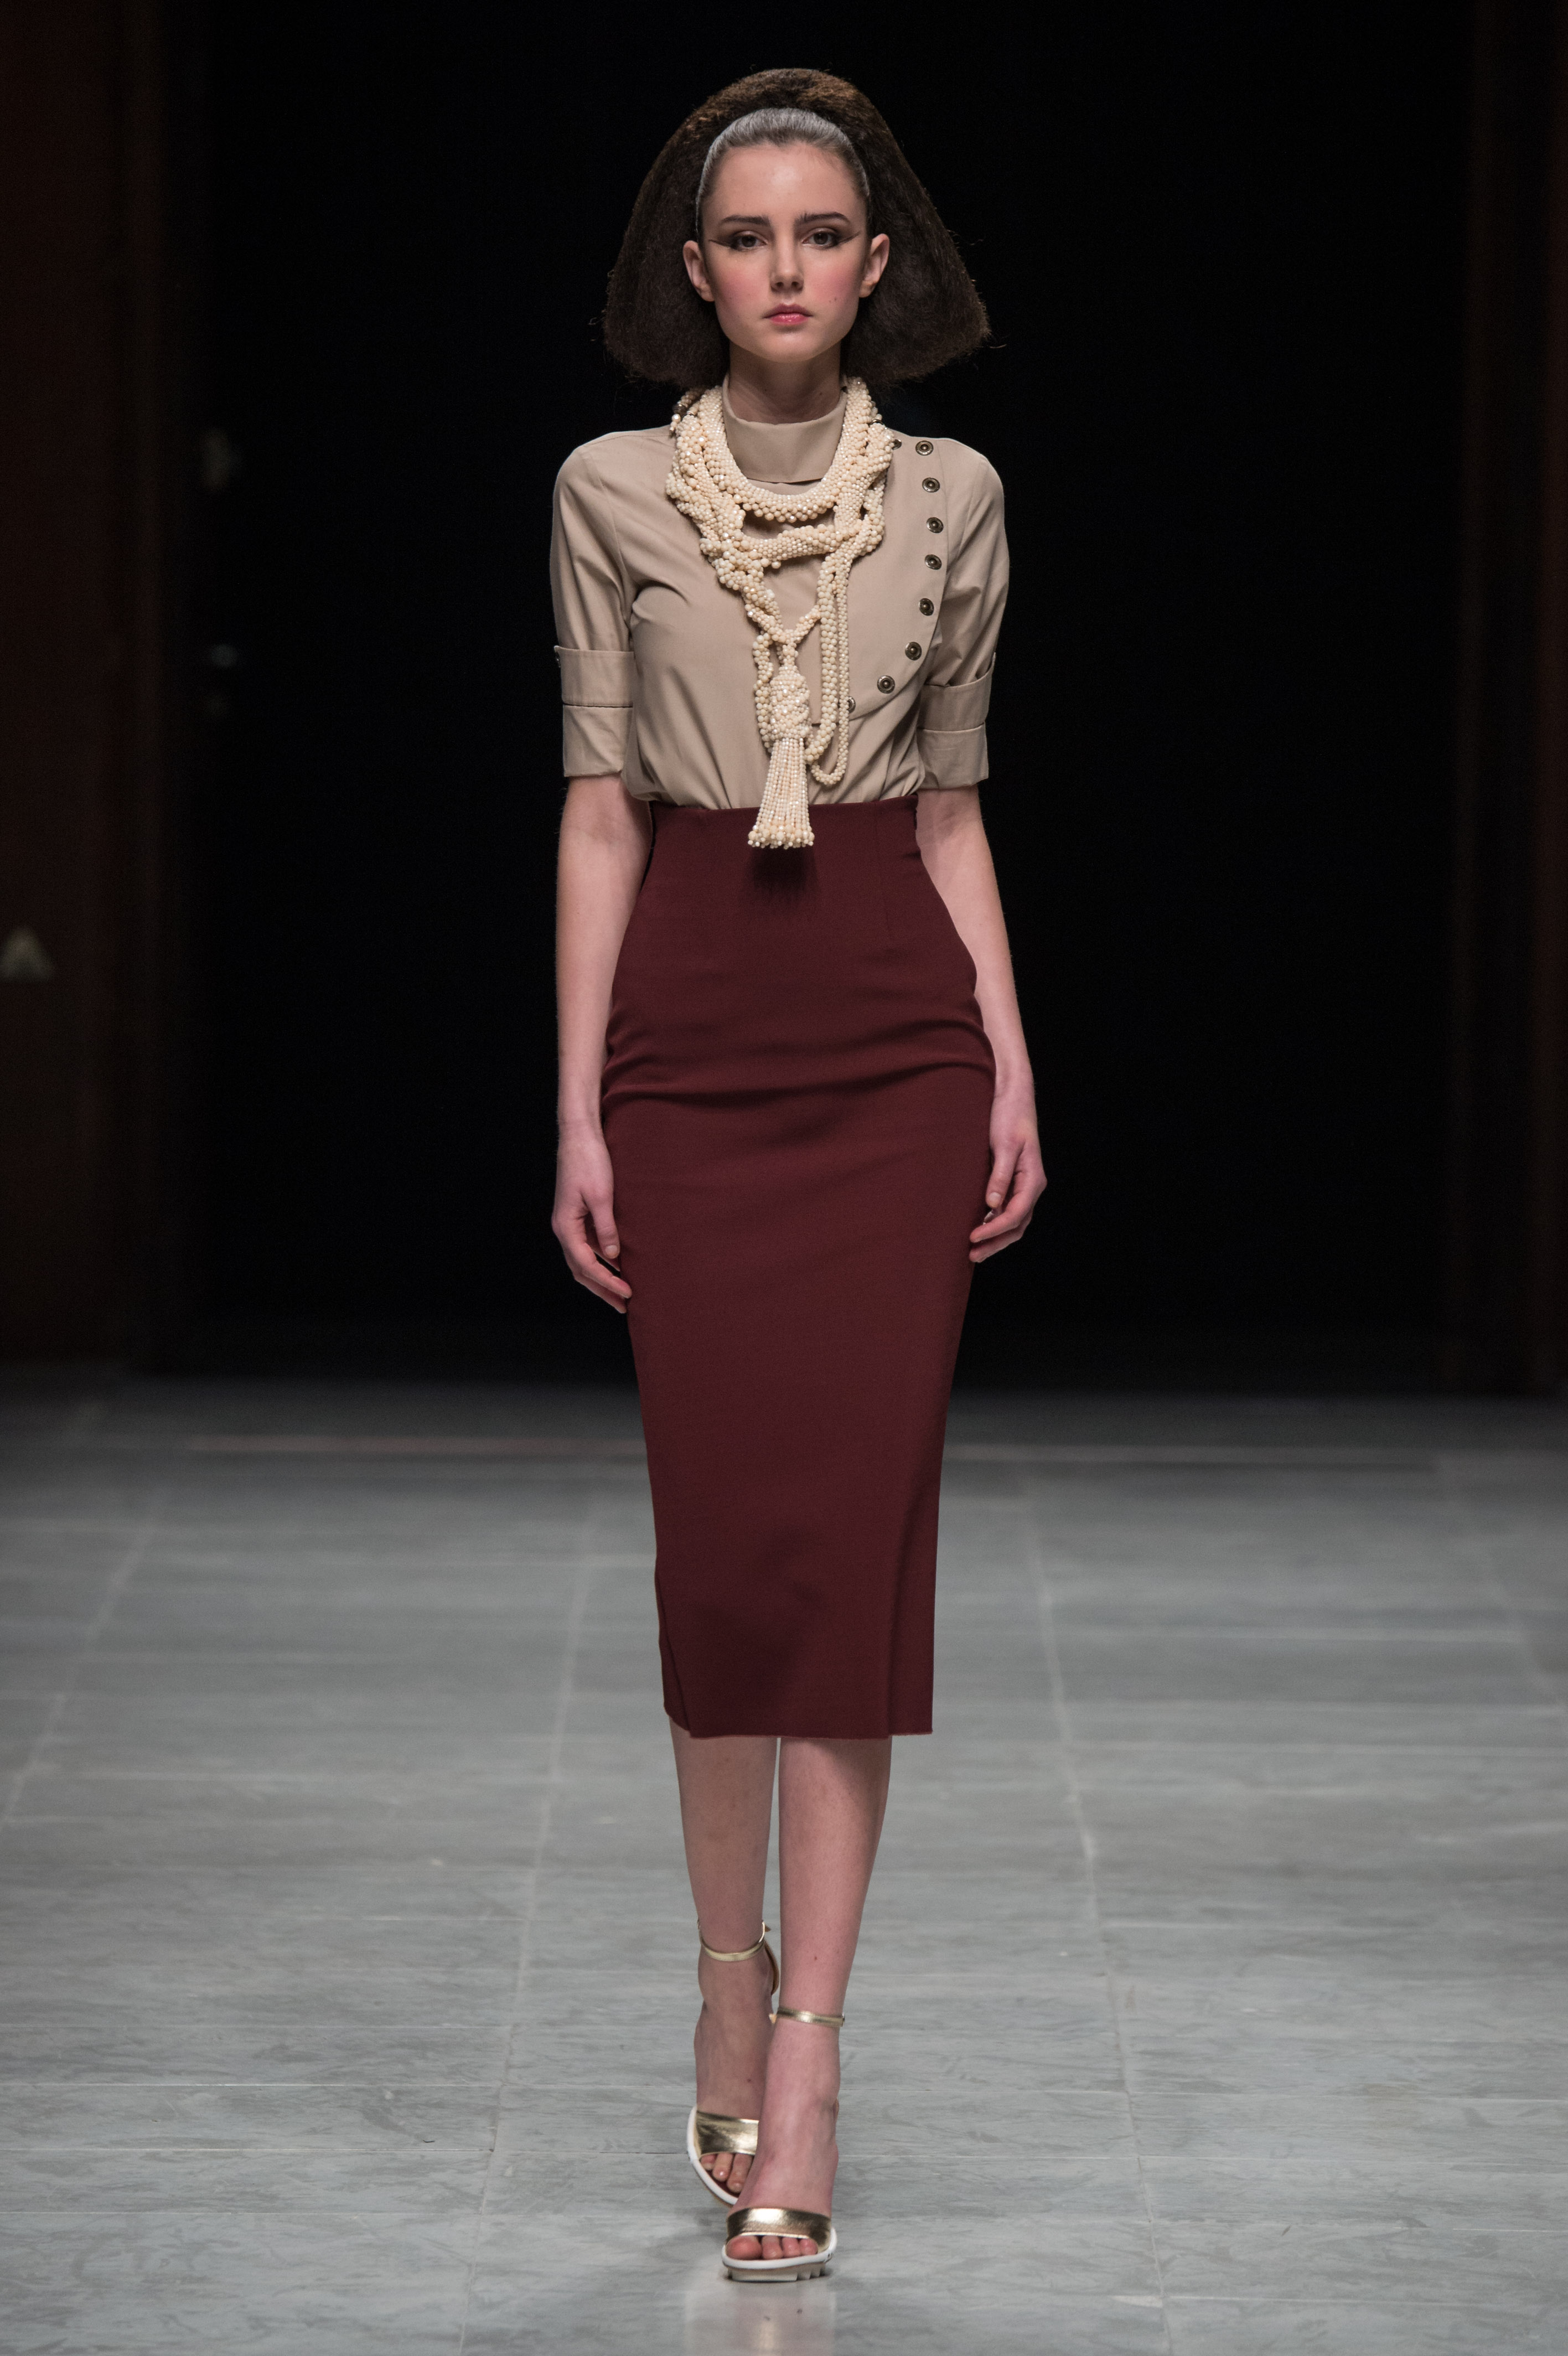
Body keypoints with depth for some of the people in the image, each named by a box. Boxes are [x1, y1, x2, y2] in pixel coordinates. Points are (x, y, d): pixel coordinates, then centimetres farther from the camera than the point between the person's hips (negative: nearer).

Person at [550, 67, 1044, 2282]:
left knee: (857, 1519, -6)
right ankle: (732, 1977, 17)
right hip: (692, 1034, 0)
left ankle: (803, 2041, -6)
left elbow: (953, 805, 10)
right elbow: (600, 809, 3)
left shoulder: (950, 498, 5)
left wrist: (1012, 1066, 2)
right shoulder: (615, 496, 2)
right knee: (721, 1527, 1)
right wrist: (578, 1109, -1)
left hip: (894, 1037, 0)